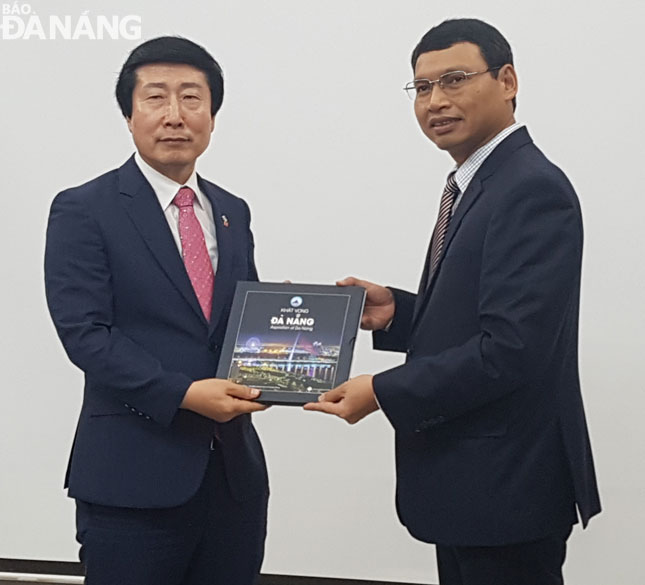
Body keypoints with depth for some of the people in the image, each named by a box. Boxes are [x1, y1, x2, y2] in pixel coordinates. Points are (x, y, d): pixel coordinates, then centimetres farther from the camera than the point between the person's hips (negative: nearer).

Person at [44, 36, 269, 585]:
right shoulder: (83, 211, -4)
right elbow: (84, 332, -12)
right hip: (133, 478, -5)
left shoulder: (232, 212, 14)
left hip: (234, 473, 5)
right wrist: (184, 395, -21)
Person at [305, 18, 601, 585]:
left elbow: (509, 349, -25)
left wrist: (383, 391, -18)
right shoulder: (476, 185, 13)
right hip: (470, 482, 10)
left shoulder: (532, 190, -18)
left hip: (507, 487, -10)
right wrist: (396, 312, 2)